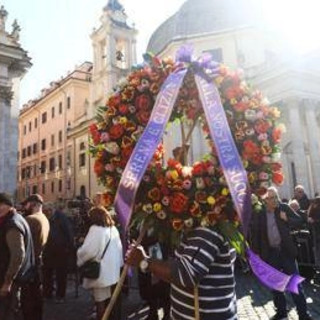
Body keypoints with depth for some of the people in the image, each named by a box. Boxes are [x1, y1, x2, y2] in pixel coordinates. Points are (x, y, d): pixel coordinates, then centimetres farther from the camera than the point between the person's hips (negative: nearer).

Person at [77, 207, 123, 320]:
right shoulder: (113, 229, 9)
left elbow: (87, 250, -16)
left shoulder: (95, 229, -13)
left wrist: (79, 261, 2)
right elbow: (119, 249, 13)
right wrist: (119, 264, 17)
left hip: (101, 272, -7)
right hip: (114, 271, 7)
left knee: (101, 302, 4)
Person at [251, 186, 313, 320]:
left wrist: (287, 219, -19)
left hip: (286, 251, -1)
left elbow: (300, 221, -1)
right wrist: (256, 254, -1)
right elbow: (255, 235, 1)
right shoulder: (259, 214, -4)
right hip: (270, 253, 2)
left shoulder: (284, 208, -4)